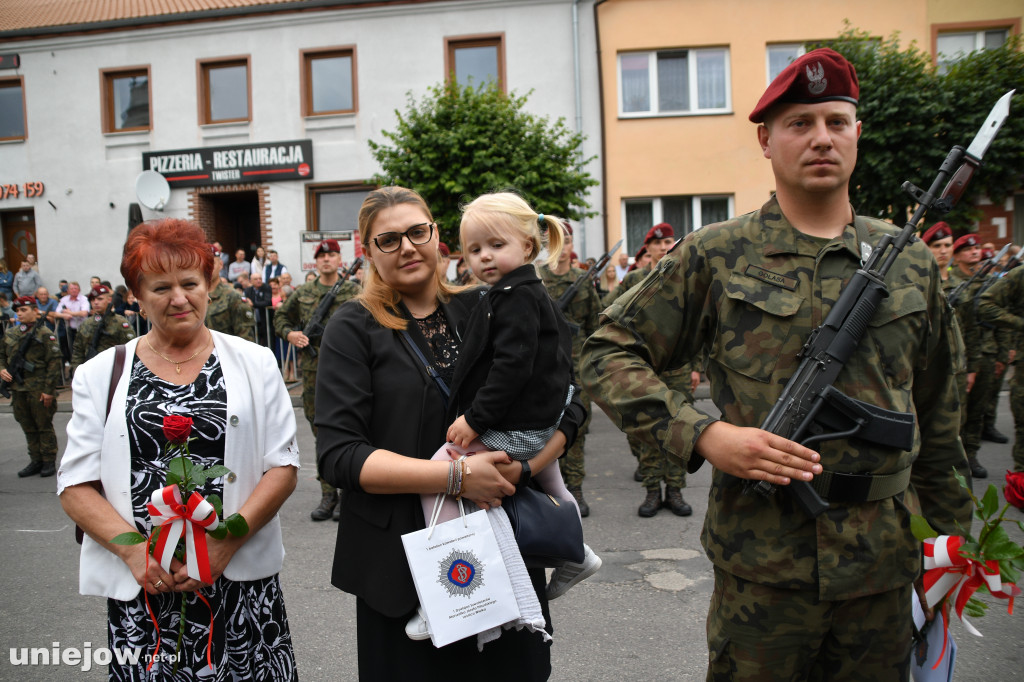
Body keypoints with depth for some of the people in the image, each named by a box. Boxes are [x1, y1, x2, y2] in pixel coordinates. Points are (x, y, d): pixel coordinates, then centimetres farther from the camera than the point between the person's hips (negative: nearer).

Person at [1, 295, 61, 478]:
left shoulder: (45, 334, -8)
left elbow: (54, 363, -11)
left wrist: (48, 390, -14)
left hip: (39, 390, -6)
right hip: (17, 388, 6)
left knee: (44, 426, 3)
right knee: (28, 427, 12)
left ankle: (48, 462, 11)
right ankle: (36, 461, 22)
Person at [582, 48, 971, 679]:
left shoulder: (912, 262, 6)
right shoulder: (715, 257, -5)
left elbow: (937, 416, 14)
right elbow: (610, 353, -4)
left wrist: (950, 534, 16)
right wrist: (702, 434, -17)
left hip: (883, 562, 3)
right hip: (761, 564, -3)